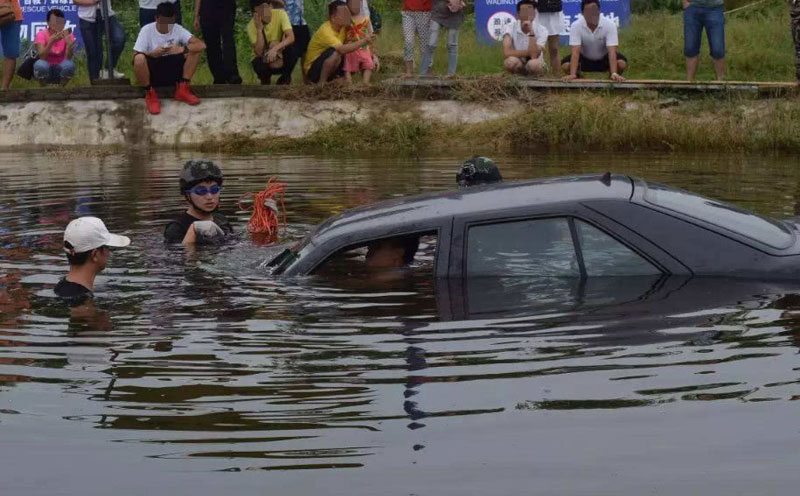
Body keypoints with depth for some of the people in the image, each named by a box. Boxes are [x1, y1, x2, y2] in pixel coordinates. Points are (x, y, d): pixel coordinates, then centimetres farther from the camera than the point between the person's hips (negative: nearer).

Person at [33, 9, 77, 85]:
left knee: (69, 64, -32)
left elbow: (68, 58, -20)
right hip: (46, 70, -1)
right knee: (40, 64, -35)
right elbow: (41, 56, -27)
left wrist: (69, 44, -40)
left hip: (61, 70, 1)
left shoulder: (68, 35, -7)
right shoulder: (42, 34, -11)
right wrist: (52, 41, -41)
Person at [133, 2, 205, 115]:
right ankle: (150, 94, -11)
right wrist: (153, 54, -34)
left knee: (194, 51, -17)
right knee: (139, 59, -35)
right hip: (152, 72, -2)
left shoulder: (178, 29, -7)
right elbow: (136, 56, -16)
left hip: (173, 72, 2)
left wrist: (181, 49, -33)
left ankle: (182, 89, -4)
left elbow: (201, 45, -17)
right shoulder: (147, 30, -13)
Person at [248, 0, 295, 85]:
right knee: (259, 64, -35)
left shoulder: (280, 14, -19)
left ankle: (285, 78, -7)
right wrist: (259, 29, -33)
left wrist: (275, 48, -45)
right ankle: (265, 78, 2)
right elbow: (259, 52, -25)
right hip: (262, 59, 0)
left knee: (292, 48, -31)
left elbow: (291, 37, -31)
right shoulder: (252, 25, -18)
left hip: (280, 55, 0)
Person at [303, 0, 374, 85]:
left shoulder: (343, 27, -2)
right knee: (335, 53, -33)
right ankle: (321, 83, -18)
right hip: (313, 71, -9)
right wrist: (364, 41, -41)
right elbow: (342, 49, -40)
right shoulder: (326, 31, -27)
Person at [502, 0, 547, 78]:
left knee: (534, 63, -36)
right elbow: (507, 53, -26)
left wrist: (531, 31, -29)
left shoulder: (541, 31, -12)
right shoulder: (511, 27, -12)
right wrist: (529, 52, -21)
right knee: (511, 61, -35)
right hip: (518, 66, 0)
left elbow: (534, 56, -27)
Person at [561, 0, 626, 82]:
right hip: (585, 59, 1)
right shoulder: (576, 26, -25)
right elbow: (575, 51, -31)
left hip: (604, 58, -1)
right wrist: (572, 74, -43)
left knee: (621, 63, -29)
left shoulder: (609, 24, -27)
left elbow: (612, 51, -34)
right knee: (565, 65, -25)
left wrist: (614, 74, -46)